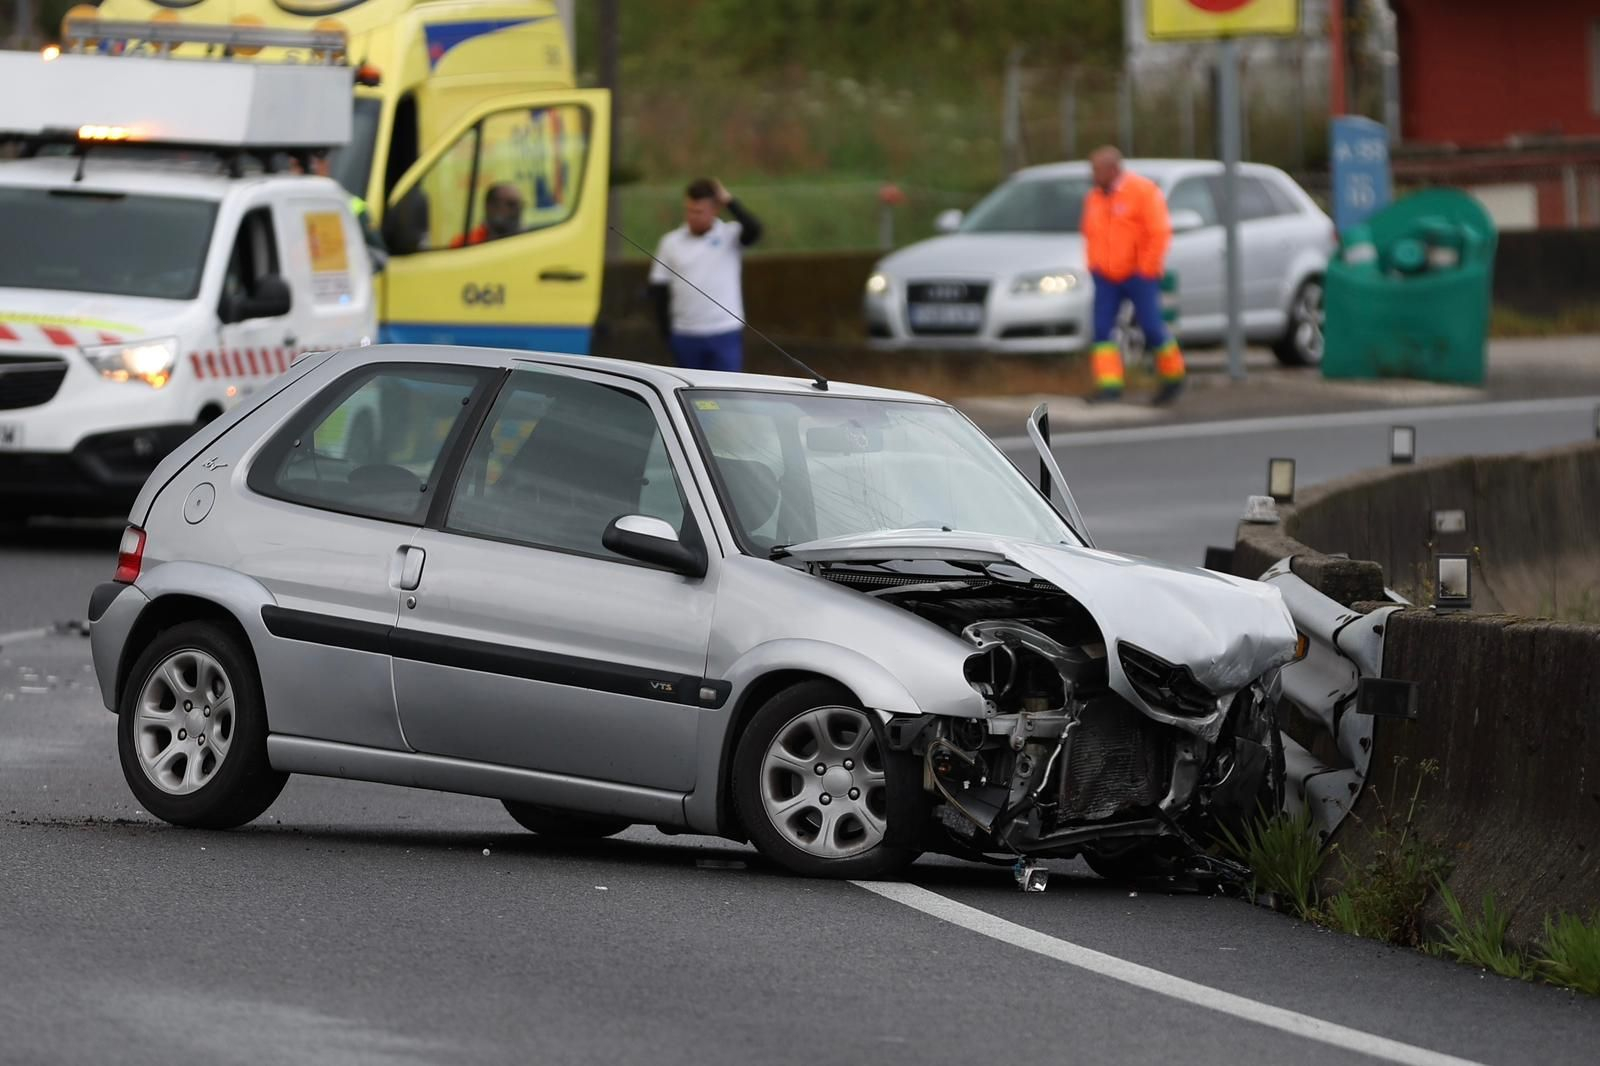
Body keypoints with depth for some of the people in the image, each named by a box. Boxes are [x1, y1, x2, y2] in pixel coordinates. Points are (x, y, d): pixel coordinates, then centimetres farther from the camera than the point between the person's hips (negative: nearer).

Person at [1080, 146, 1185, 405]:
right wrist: (1094, 266, 9)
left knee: (1152, 327, -3)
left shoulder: (1143, 191, -9)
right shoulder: (1095, 197, 10)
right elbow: (1090, 234, 21)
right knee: (1102, 329, -8)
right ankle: (1109, 385, -9)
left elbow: (1160, 233, -13)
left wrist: (1146, 269, -15)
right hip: (1106, 277, 5)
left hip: (1138, 275, -5)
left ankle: (1173, 376, 17)